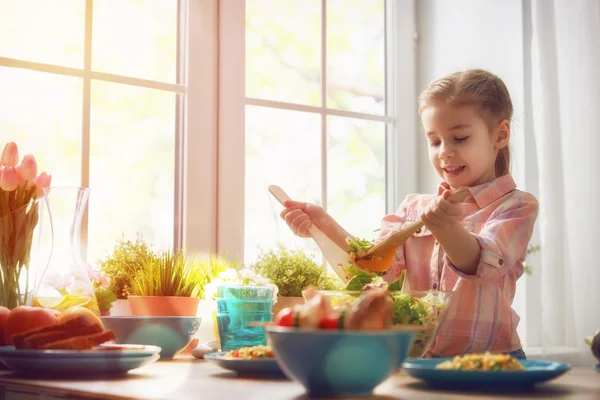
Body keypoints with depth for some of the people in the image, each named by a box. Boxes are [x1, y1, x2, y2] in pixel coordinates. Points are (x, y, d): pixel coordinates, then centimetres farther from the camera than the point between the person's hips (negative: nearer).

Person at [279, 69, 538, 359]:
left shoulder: (517, 206, 3)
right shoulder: (413, 207, 17)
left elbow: (482, 263, -16)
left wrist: (447, 229, -37)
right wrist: (325, 227, -13)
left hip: (487, 362, -3)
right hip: (415, 358, 3)